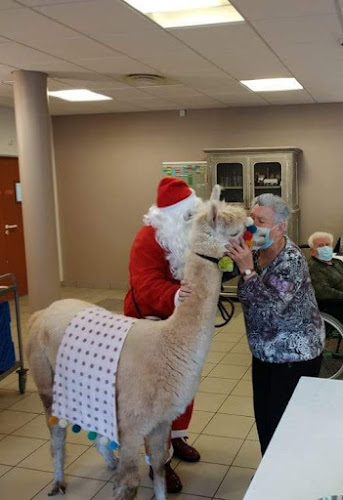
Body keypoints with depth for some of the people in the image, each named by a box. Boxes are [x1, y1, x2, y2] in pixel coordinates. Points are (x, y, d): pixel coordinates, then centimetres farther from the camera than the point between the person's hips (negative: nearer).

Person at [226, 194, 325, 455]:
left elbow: (270, 308, -31)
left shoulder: (291, 260, -24)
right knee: (263, 414, 16)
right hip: (265, 351, 7)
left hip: (295, 354, -7)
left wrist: (247, 269, -34)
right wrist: (233, 257, -14)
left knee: (284, 421, 2)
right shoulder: (256, 250, -3)